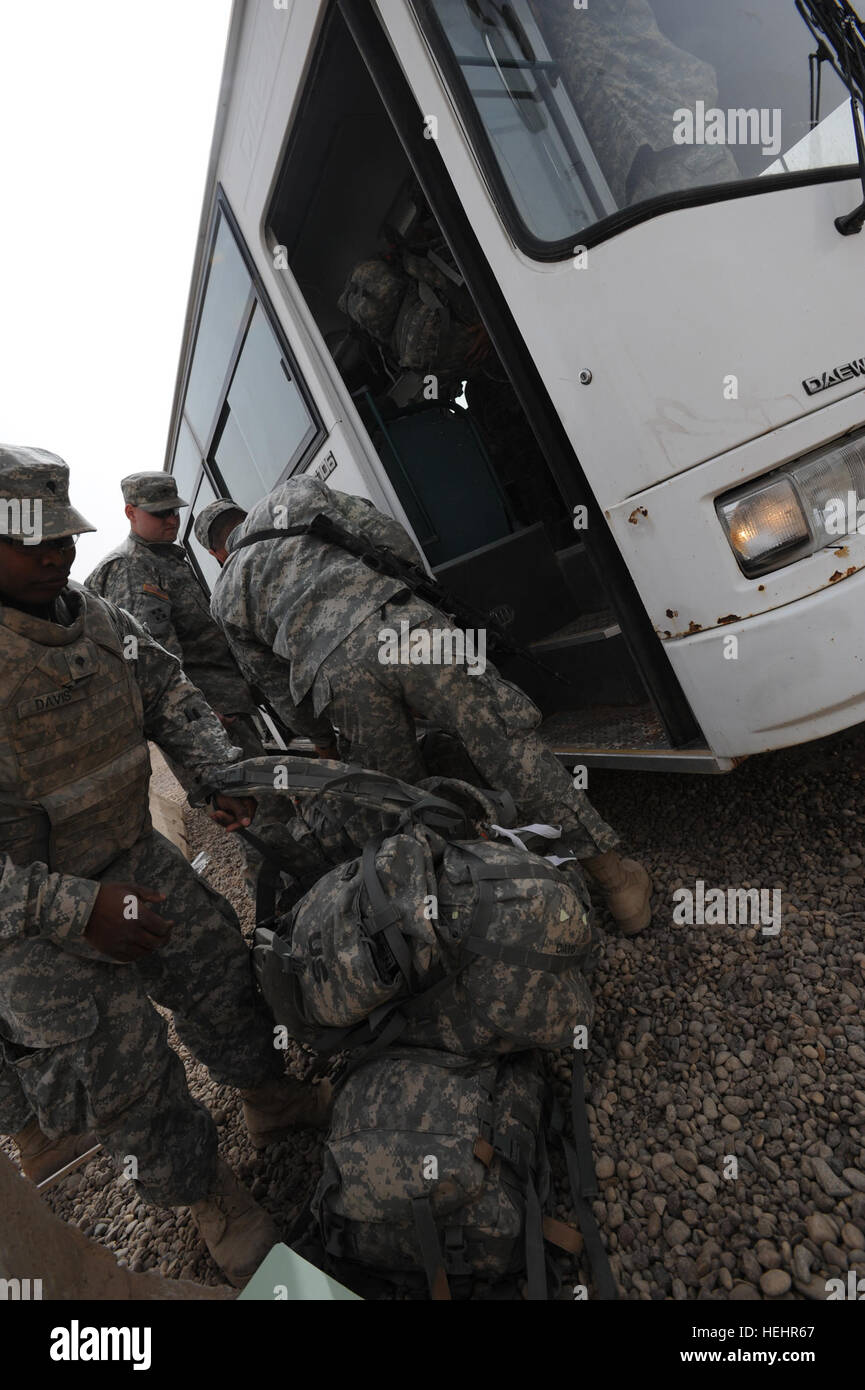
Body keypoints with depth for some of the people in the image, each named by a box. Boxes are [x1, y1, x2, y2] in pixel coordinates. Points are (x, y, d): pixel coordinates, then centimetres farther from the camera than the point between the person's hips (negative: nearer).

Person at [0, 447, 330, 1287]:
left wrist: (220, 774, -8)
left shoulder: (96, 617, -3)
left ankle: (272, 1102, 47)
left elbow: (169, 696, 7)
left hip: (135, 859, 7)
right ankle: (213, 1207, 33)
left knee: (225, 973, 18)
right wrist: (72, 907, -33)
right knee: (125, 1075, 6)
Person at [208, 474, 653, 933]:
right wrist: (425, 597, 26)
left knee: (402, 792, 18)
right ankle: (613, 876, 4)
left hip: (334, 675, 1)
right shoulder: (295, 493, 31)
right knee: (507, 746, 1)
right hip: (400, 622, 0)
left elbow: (273, 682, 28)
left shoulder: (225, 597, 31)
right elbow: (388, 536, 18)